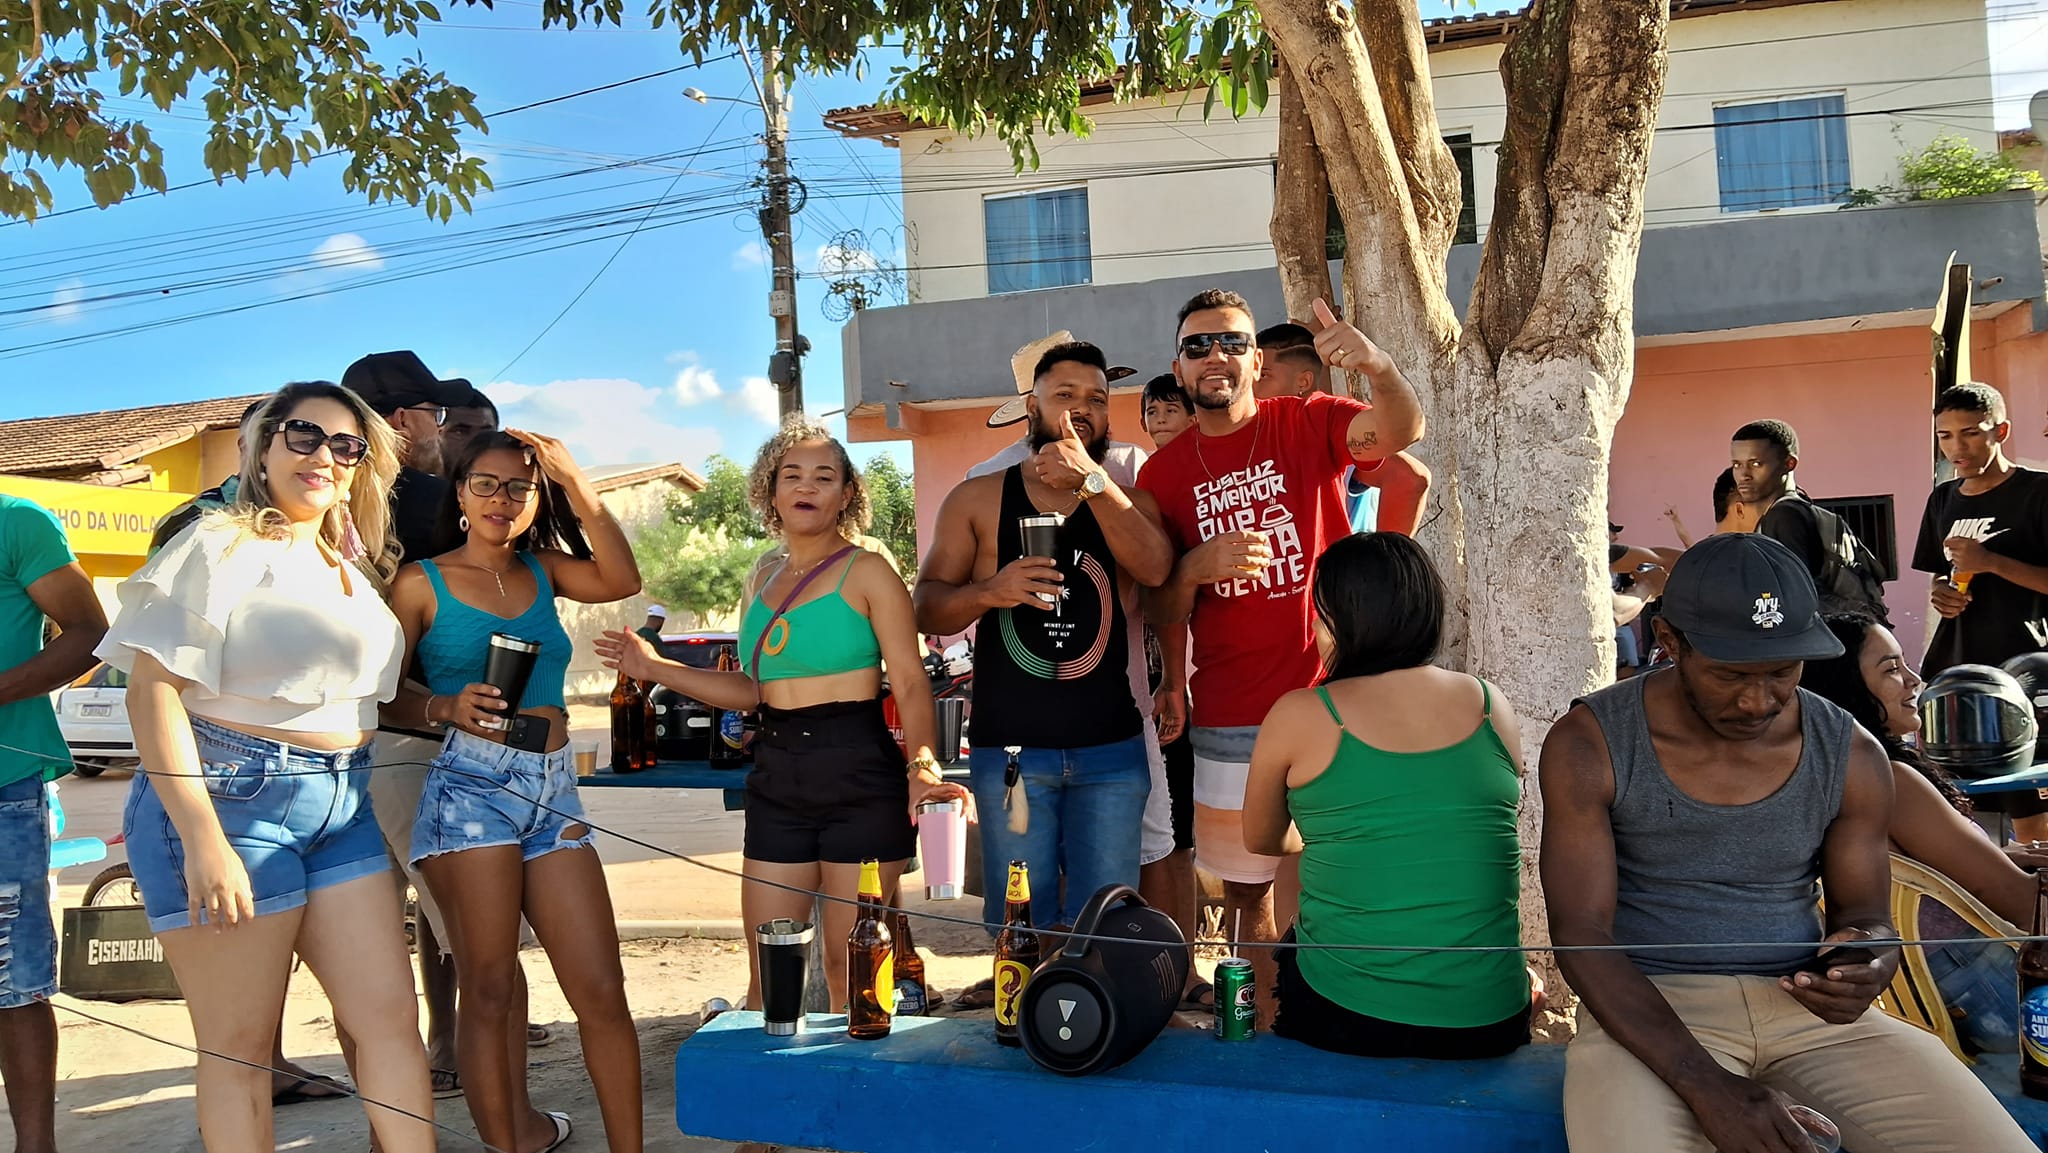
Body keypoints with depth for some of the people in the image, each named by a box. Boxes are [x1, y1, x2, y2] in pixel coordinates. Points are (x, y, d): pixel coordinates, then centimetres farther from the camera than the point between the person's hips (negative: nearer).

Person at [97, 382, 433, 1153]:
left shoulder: (352, 567, 16)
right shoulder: (223, 544, -6)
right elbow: (153, 689, -14)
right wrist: (202, 837, -21)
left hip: (342, 807, 7)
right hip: (233, 797, -7)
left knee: (391, 1016, 3)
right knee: (241, 1047, 2)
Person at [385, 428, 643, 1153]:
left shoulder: (543, 571, 15)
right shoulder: (422, 583, 5)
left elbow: (621, 580, -5)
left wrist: (573, 481, -6)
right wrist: (448, 707, -17)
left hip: (553, 792, 4)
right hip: (470, 786, -4)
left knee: (602, 990, 0)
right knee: (488, 989, 0)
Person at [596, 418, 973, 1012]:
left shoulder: (866, 572, -4)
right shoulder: (762, 586, 15)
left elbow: (912, 683, -10)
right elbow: (754, 688, 17)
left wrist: (922, 764, -27)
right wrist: (656, 668, 12)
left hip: (857, 775, -6)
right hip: (777, 779, 6)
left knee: (853, 971, 2)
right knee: (766, 974, 9)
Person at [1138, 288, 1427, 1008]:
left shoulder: (1308, 423, -1)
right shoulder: (1163, 474, 5)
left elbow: (1401, 432, -22)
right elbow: (1159, 618, 7)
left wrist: (1378, 365, -43)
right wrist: (1193, 570, -16)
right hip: (1230, 722, 2)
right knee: (1246, 888, 12)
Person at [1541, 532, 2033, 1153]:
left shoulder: (1850, 755, 2)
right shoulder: (1590, 746, -8)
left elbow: (1864, 912, 12)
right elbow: (1581, 931, -11)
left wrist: (1866, 965, -16)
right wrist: (1706, 1085, -24)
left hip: (1805, 1004, 4)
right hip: (1648, 1008, -3)